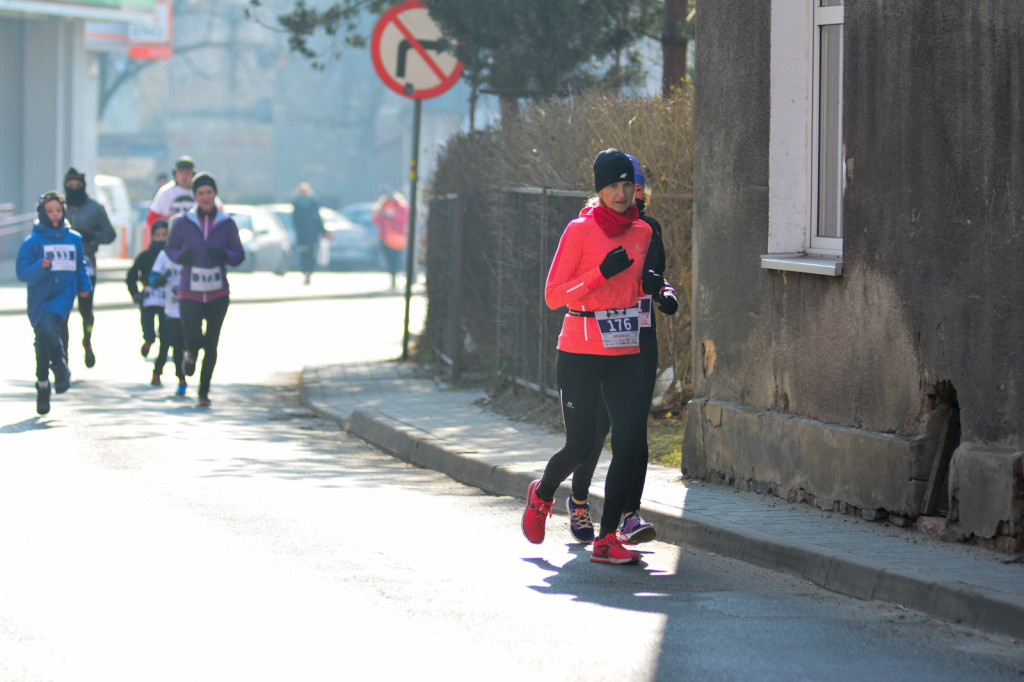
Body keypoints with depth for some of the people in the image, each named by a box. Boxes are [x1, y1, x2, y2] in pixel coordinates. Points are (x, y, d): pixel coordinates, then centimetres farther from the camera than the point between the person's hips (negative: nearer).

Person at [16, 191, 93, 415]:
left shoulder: (74, 239, 10)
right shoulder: (32, 242, 0)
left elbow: (80, 266, 24)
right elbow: (22, 271, -8)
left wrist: (84, 286, 10)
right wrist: (41, 267, -24)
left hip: (64, 296, 0)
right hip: (40, 298, 0)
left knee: (49, 325, -28)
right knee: (42, 343, 0)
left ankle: (61, 368, -8)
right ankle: (43, 388, 14)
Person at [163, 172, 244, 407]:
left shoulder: (227, 224, 0)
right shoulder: (182, 223, -1)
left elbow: (239, 255, 6)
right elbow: (170, 248, 10)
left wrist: (225, 255, -16)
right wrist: (180, 257, -13)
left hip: (217, 293, 1)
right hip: (190, 292, -1)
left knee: (212, 344, 3)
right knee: (194, 339, -16)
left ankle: (204, 392, 18)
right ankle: (190, 355, 23)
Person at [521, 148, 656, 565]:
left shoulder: (642, 233, 9)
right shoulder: (579, 231, -8)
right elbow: (553, 296, -10)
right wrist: (602, 273, -20)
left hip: (625, 354, 5)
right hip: (581, 354, -5)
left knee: (630, 443, -8)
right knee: (581, 446, -3)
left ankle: (607, 539, -1)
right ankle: (542, 494, 31)